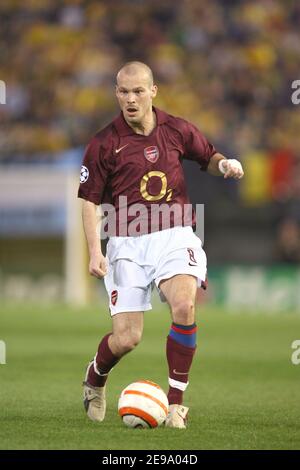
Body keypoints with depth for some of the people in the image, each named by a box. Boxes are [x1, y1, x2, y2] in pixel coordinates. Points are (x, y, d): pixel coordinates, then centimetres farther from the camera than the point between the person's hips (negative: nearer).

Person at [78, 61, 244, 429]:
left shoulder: (176, 130, 5)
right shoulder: (104, 144, -1)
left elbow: (208, 157, 22)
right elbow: (89, 201, 1)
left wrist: (225, 164, -2)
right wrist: (94, 252, -9)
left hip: (174, 236, 1)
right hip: (127, 243, -1)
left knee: (184, 306, -28)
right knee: (126, 339, -6)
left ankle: (176, 400, -13)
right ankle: (95, 377, 31)